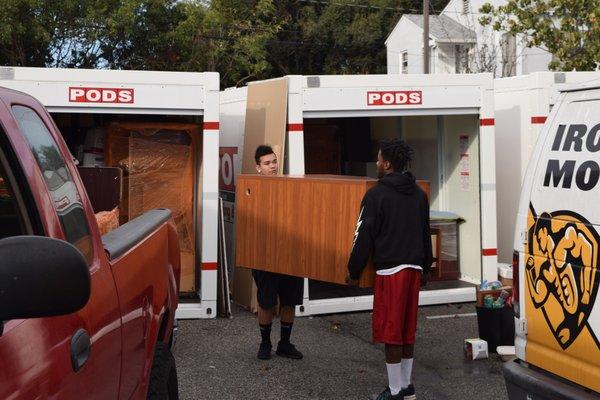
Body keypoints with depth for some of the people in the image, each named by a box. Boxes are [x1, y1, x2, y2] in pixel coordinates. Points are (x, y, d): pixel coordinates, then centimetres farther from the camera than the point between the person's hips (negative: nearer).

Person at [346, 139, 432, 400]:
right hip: (414, 268, 7)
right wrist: (425, 267, 28)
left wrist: (354, 271, 0)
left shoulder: (376, 195, -9)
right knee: (407, 330, 15)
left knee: (390, 332, 0)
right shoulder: (419, 194, 12)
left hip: (389, 270, -7)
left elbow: (364, 236, -8)